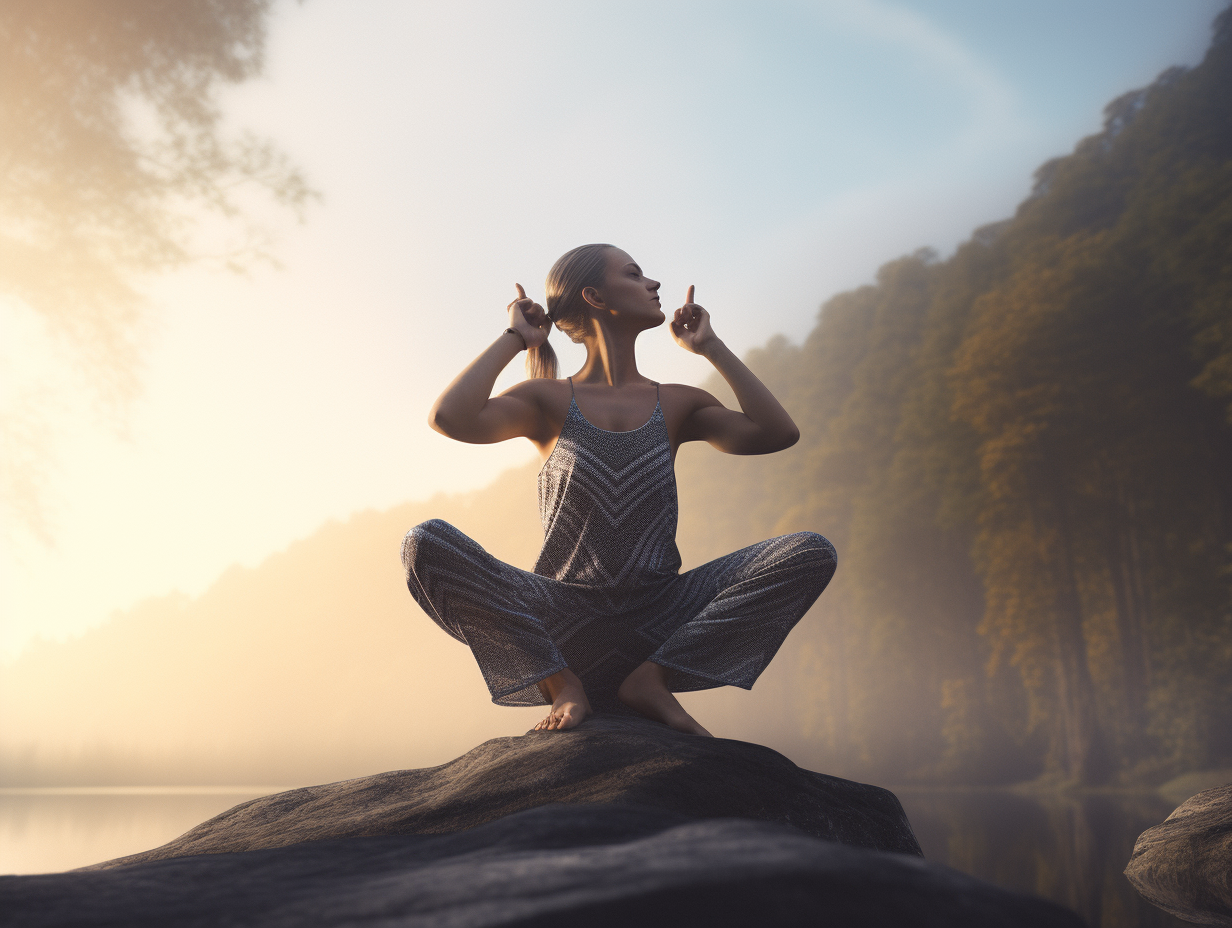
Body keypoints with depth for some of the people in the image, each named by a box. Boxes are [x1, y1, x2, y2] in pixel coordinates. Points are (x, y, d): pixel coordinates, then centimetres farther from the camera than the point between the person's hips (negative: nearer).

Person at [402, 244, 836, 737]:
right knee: (426, 544, -24)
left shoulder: (676, 405, 11)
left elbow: (778, 433, -6)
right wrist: (513, 338, -3)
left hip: (660, 618, 2)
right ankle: (562, 684, -16)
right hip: (564, 622, -2)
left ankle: (653, 679, -14)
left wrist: (711, 347, 4)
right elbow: (450, 418, -15)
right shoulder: (550, 401, 4)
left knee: (813, 553, -16)